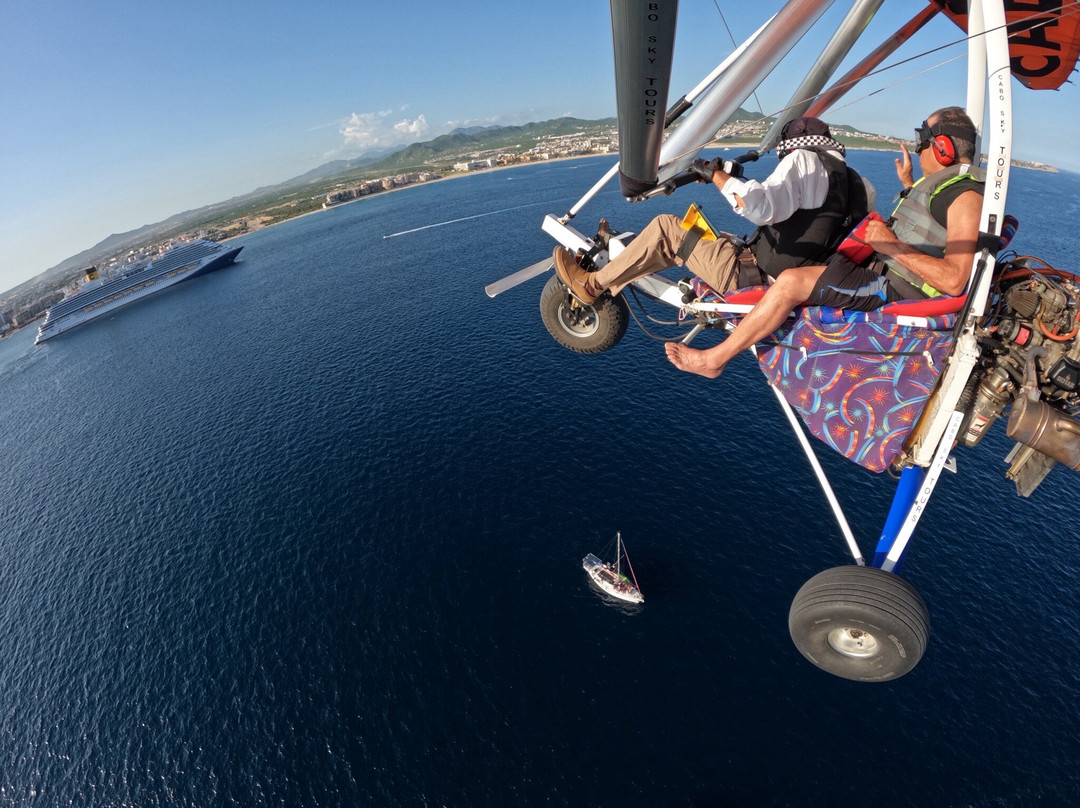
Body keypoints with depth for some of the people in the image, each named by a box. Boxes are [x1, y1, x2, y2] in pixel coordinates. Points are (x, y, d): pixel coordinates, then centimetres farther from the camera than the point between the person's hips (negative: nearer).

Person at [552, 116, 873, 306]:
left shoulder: (805, 158, -9)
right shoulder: (852, 179, 18)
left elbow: (762, 207, -28)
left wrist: (717, 175, -16)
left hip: (752, 277, -9)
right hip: (788, 283, 9)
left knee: (665, 227, -5)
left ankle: (592, 284, 2)